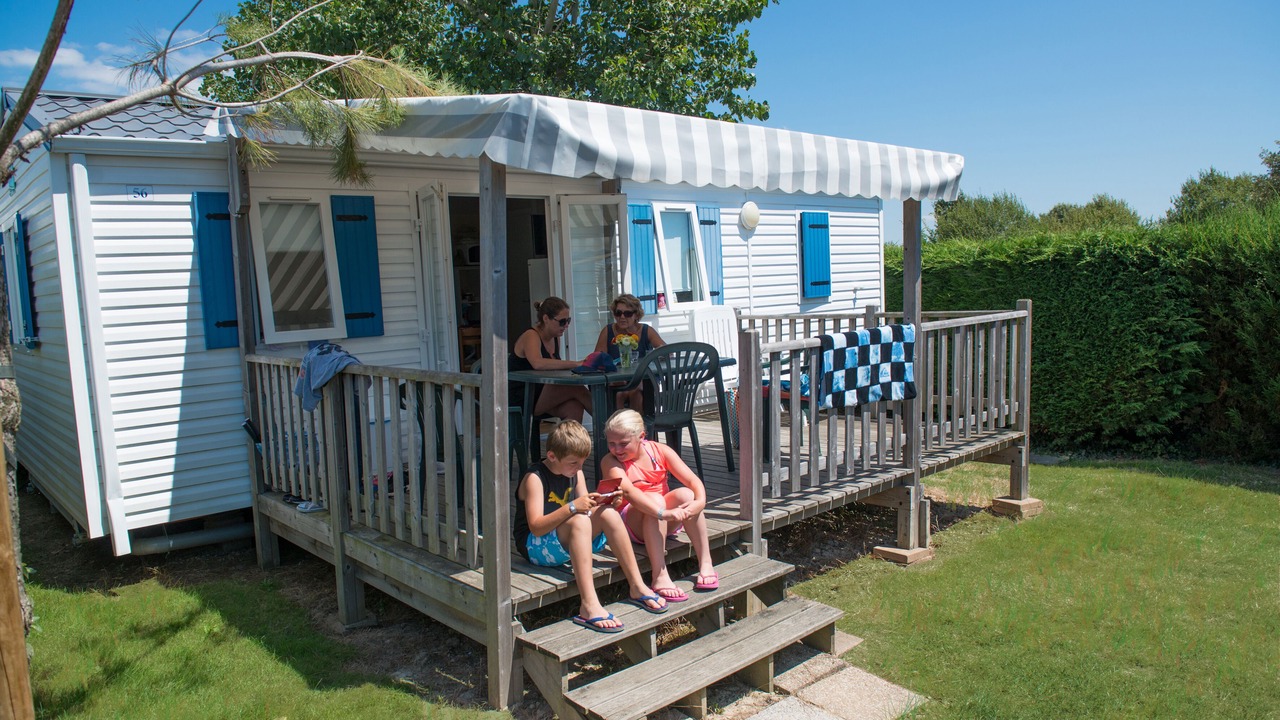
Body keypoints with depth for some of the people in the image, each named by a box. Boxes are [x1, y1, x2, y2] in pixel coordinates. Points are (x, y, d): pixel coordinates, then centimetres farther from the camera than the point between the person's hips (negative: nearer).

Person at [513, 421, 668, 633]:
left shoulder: (576, 473, 6)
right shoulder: (534, 478, -16)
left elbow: (585, 508, 5)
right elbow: (536, 527, -25)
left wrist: (599, 502, -16)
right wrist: (572, 507, -35)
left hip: (571, 541, 7)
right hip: (536, 546, -7)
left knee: (607, 512, -16)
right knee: (579, 520, -34)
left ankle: (637, 587, -14)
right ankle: (588, 605, -43)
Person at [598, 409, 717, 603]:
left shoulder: (660, 451, -4)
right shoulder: (610, 462, -15)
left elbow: (693, 480, -11)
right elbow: (628, 492, -34)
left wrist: (700, 502, -34)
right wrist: (664, 513, -47)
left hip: (666, 522, 4)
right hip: (631, 524, -3)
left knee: (686, 494, -26)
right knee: (654, 498, -33)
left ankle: (706, 564, -19)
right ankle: (659, 577, -37)